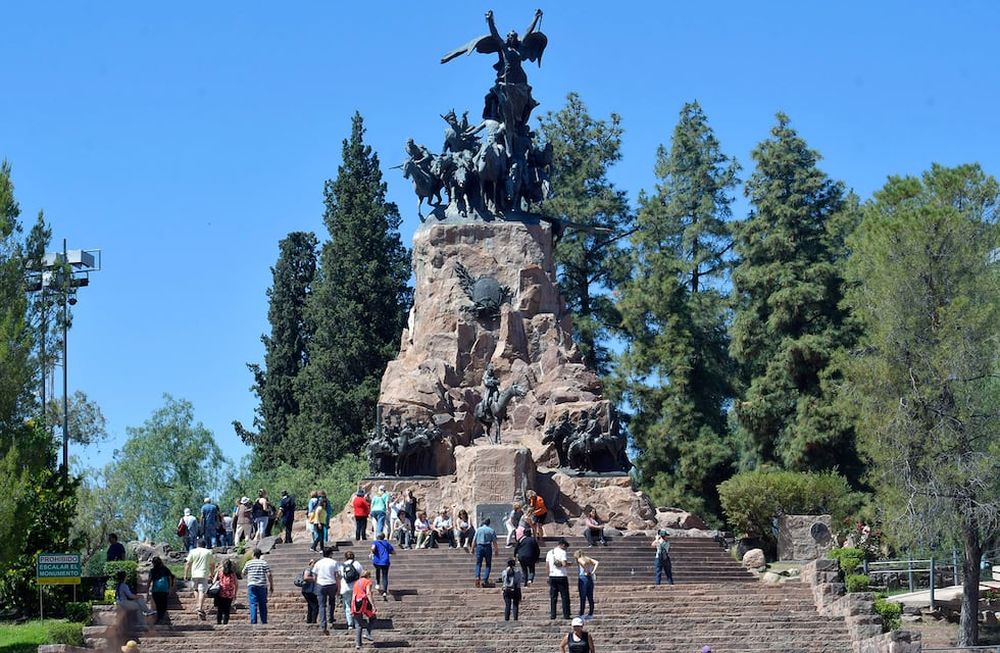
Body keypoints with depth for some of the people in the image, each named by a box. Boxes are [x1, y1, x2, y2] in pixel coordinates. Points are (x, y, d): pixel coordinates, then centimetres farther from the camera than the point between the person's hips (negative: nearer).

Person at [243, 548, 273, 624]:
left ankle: (253, 621, -13)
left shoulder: (248, 563, 4)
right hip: (262, 586, 1)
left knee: (253, 604, -3)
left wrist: (247, 577, 36)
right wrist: (271, 585, 2)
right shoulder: (264, 563, 3)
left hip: (251, 585, -1)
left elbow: (243, 574, 13)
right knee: (263, 604, 8)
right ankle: (264, 621, 10)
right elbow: (269, 575, -4)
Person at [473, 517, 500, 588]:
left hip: (479, 547, 1)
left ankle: (477, 577, -19)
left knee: (478, 563, 5)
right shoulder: (491, 530, 0)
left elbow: (474, 540, 5)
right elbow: (494, 542, 0)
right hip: (488, 547, -1)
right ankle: (485, 580, -2)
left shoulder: (478, 529, 4)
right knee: (488, 564, 8)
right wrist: (496, 550, 6)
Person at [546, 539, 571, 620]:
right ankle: (566, 615, 0)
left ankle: (552, 615, 5)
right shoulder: (562, 552, -7)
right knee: (564, 596, 2)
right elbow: (564, 564, -17)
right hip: (561, 576, -5)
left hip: (552, 576, 5)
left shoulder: (549, 553, 11)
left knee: (552, 597, 8)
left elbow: (547, 565, 11)